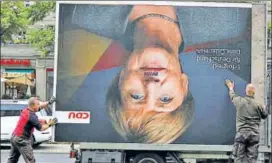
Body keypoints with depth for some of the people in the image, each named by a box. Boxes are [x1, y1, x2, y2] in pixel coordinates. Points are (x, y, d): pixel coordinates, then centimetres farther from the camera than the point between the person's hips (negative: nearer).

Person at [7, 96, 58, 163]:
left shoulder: (25, 110, 3)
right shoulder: (32, 116, -21)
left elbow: (40, 106, 12)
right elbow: (41, 128, -14)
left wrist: (49, 102, -1)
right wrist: (49, 124, -2)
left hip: (14, 137, 9)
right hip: (22, 140, -9)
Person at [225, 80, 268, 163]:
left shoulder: (239, 101, 0)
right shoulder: (258, 105, -1)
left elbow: (232, 96, 23)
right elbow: (265, 115, 16)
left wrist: (231, 88, 43)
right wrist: (264, 108, 37)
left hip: (241, 133, 0)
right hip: (254, 134, 0)